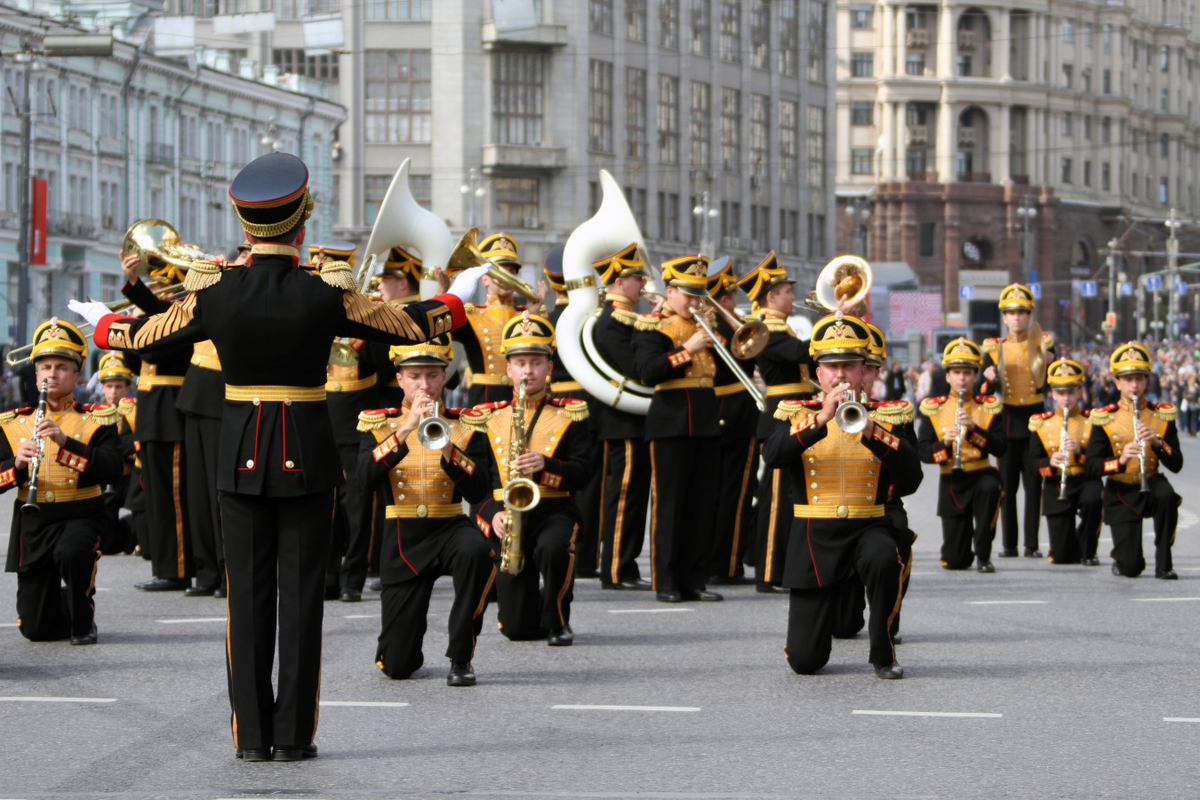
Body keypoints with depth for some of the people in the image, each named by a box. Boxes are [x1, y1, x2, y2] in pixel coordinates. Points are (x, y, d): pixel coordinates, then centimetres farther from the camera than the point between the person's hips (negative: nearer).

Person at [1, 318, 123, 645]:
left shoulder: (97, 420, 0)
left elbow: (112, 471, -17)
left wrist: (66, 442, -26)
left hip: (80, 517, -3)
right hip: (33, 524, 3)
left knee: (72, 552, -39)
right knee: (36, 628, -1)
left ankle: (83, 620, -10)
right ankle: (65, 610, 37)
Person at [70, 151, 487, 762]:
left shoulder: (213, 293, -8)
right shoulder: (327, 295, -11)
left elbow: (146, 337, 7)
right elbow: (411, 327, 0)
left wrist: (104, 324, 29)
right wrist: (454, 300, 20)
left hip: (241, 454, 1)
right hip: (308, 454, -1)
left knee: (246, 593, 7)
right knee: (300, 594, 4)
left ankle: (251, 733, 7)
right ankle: (294, 734, 4)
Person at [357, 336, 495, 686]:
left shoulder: (463, 426, 4)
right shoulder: (379, 424, 4)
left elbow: (479, 492, -9)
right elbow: (366, 479, -16)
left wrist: (447, 448, -23)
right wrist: (405, 431, -23)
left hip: (449, 527, 0)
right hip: (403, 539, 0)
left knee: (476, 552, -40)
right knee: (396, 666, -5)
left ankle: (461, 658, -22)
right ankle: (407, 653, 36)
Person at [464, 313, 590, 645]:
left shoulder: (569, 415, 5)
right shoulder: (487, 419, 9)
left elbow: (581, 474, -4)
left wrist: (544, 465, -22)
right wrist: (492, 515, -12)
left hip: (555, 512, -1)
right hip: (506, 517, 1)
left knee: (553, 547, -40)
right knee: (518, 628, -7)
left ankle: (557, 620, -11)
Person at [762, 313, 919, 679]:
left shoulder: (885, 417, 7)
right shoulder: (796, 414, 5)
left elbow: (911, 477, -8)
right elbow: (772, 455, -16)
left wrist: (870, 430, -20)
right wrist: (821, 419, -26)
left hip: (868, 528, 0)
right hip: (814, 537, 0)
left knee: (883, 557, -39)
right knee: (805, 661, -5)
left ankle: (883, 654, -17)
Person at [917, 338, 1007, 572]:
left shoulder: (987, 408, 3)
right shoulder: (934, 409, 3)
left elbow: (1000, 448, -9)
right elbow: (922, 451, -4)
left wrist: (974, 429, -21)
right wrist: (944, 444, -23)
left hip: (981, 474, 0)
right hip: (951, 482, 1)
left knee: (990, 487, -40)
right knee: (955, 561, -4)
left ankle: (983, 556, -23)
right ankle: (959, 554, 37)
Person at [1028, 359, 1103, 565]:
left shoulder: (1091, 421, 0)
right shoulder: (1041, 424, 4)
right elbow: (1033, 462, 2)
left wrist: (1080, 451, -24)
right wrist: (1049, 463, -19)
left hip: (1085, 481, -1)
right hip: (1055, 488, 1)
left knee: (1092, 499, -40)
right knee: (1062, 556, -5)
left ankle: (1089, 552, -14)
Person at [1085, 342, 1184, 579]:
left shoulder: (1162, 415, 0)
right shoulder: (1104, 418, -5)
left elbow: (1176, 464, -6)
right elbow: (1091, 468, -13)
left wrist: (1158, 442, -25)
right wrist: (1120, 460, -31)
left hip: (1151, 483, 1)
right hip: (1121, 493, -1)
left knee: (1167, 495, -38)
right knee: (1131, 568, -13)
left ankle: (1164, 563, -20)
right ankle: (1121, 557, 26)